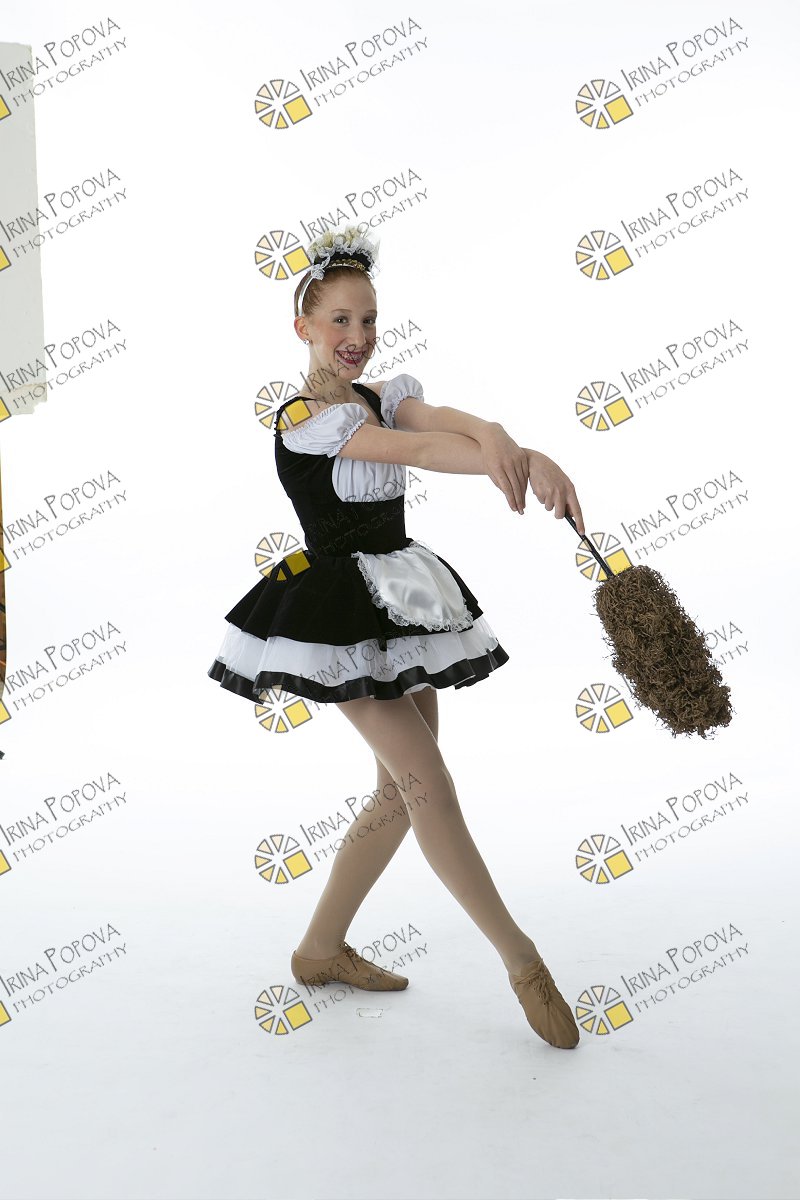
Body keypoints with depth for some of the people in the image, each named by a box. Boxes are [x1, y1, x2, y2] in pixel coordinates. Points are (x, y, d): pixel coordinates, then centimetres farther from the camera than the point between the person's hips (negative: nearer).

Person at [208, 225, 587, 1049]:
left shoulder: (383, 398, 10)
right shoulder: (301, 417, -10)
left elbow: (443, 419, -13)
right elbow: (414, 449, -26)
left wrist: (504, 443, -37)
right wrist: (529, 464, -39)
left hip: (403, 606, 8)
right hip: (343, 612, -8)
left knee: (403, 790, 11)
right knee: (432, 786, -9)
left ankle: (322, 948, 26)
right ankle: (522, 960, 5)